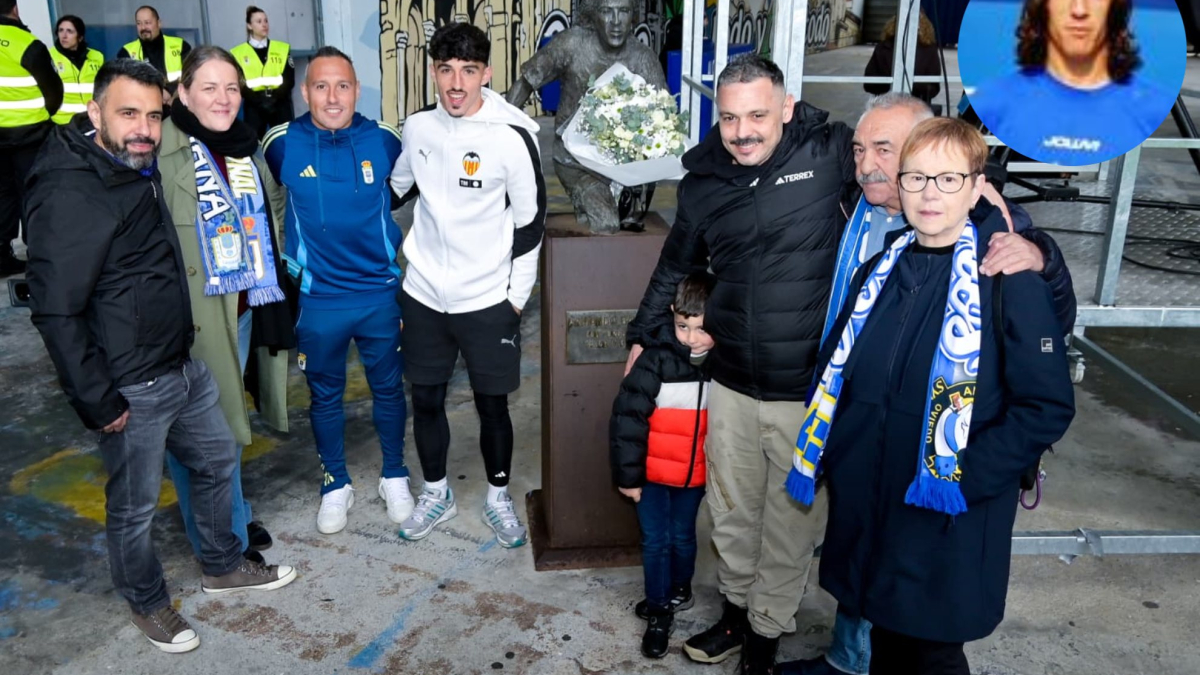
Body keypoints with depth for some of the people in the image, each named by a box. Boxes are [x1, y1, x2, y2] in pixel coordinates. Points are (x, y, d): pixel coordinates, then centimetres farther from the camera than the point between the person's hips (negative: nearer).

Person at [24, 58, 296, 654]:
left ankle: (223, 566, 43)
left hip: (183, 365, 9)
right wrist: (98, 403, -20)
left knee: (217, 458, 22)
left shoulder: (141, 173, 7)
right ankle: (147, 603, 33)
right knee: (134, 506, 10)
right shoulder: (68, 195, -21)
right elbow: (56, 312, -23)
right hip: (132, 390, -9)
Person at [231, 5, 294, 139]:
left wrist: (274, 96, -15)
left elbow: (290, 80, 1)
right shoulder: (237, 53, 4)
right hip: (253, 106, -1)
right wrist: (257, 99, -16)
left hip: (280, 104, 1)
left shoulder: (283, 48, 8)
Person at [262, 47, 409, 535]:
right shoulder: (282, 145, -8)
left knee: (388, 389, 14)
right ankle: (335, 485, 33)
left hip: (382, 294, 0)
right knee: (325, 396, 14)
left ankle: (394, 477, 35)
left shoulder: (383, 140, -7)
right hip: (317, 300, 0)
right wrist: (288, 258, 7)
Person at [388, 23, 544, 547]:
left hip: (488, 301, -4)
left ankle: (498, 498, 31)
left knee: (492, 405, 8)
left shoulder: (512, 136, -13)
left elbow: (530, 220, -7)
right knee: (425, 400, 13)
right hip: (423, 293, 4)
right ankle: (436, 493, 35)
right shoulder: (418, 127, 1)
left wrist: (517, 297, -5)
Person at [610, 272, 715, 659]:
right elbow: (627, 418, -15)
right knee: (655, 541, 7)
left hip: (695, 475, 2)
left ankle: (679, 589, 45)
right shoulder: (656, 359, -17)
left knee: (682, 537, 19)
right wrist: (627, 474, -13)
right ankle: (659, 611, 25)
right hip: (652, 473, -2)